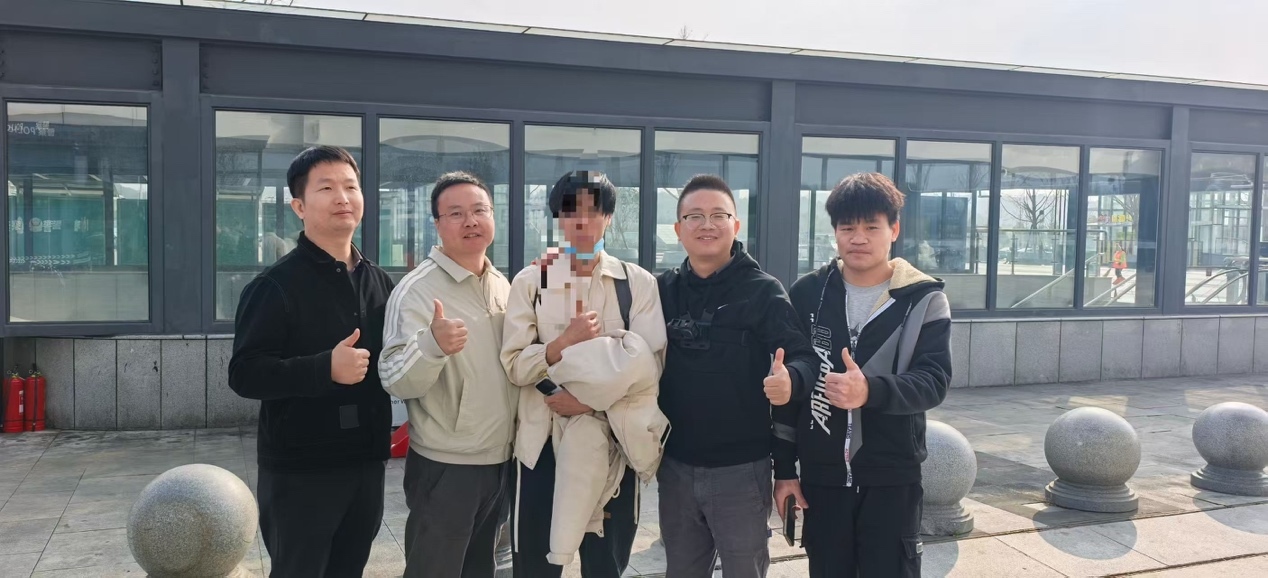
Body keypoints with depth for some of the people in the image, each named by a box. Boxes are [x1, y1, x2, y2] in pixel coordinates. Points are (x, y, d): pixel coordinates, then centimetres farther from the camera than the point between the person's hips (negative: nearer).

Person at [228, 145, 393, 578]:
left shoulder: (379, 282, 9)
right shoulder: (276, 284, -10)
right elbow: (244, 373, -16)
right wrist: (325, 368, -28)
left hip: (366, 464, 6)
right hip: (300, 472, -5)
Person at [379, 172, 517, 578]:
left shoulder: (503, 285, 6)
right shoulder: (417, 289, -14)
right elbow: (396, 382, -23)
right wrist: (433, 345, -42)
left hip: (501, 461, 6)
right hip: (445, 467, -6)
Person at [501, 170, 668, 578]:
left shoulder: (639, 283, 1)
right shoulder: (530, 281, 2)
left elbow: (648, 368, -7)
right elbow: (515, 365, -5)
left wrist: (590, 400, -16)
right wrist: (565, 341, -20)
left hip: (612, 441, 0)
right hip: (543, 440, 0)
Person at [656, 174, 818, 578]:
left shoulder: (763, 291, -8)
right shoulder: (662, 289, 4)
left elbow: (804, 356, -17)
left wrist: (791, 380, -36)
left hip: (741, 468, -4)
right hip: (676, 465, 4)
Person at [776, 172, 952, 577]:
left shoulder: (924, 299, -3)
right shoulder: (807, 294, 2)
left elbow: (934, 382, -14)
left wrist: (870, 390, -33)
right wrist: (784, 467, 3)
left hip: (892, 478, -2)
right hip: (822, 475, 2)